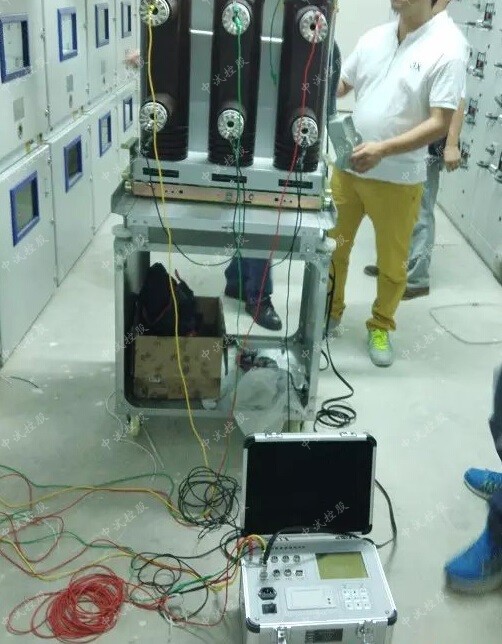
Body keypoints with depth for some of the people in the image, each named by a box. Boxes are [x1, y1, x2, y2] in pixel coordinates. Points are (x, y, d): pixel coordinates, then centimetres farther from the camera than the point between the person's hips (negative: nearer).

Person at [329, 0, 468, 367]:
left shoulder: (447, 48, -11)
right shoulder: (373, 37, 5)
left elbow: (440, 123, -17)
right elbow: (339, 85, 15)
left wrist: (383, 149, -27)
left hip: (399, 178, -4)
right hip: (347, 166, 5)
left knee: (391, 261, 9)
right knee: (333, 246, 14)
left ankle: (381, 326, 30)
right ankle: (331, 311, 35)